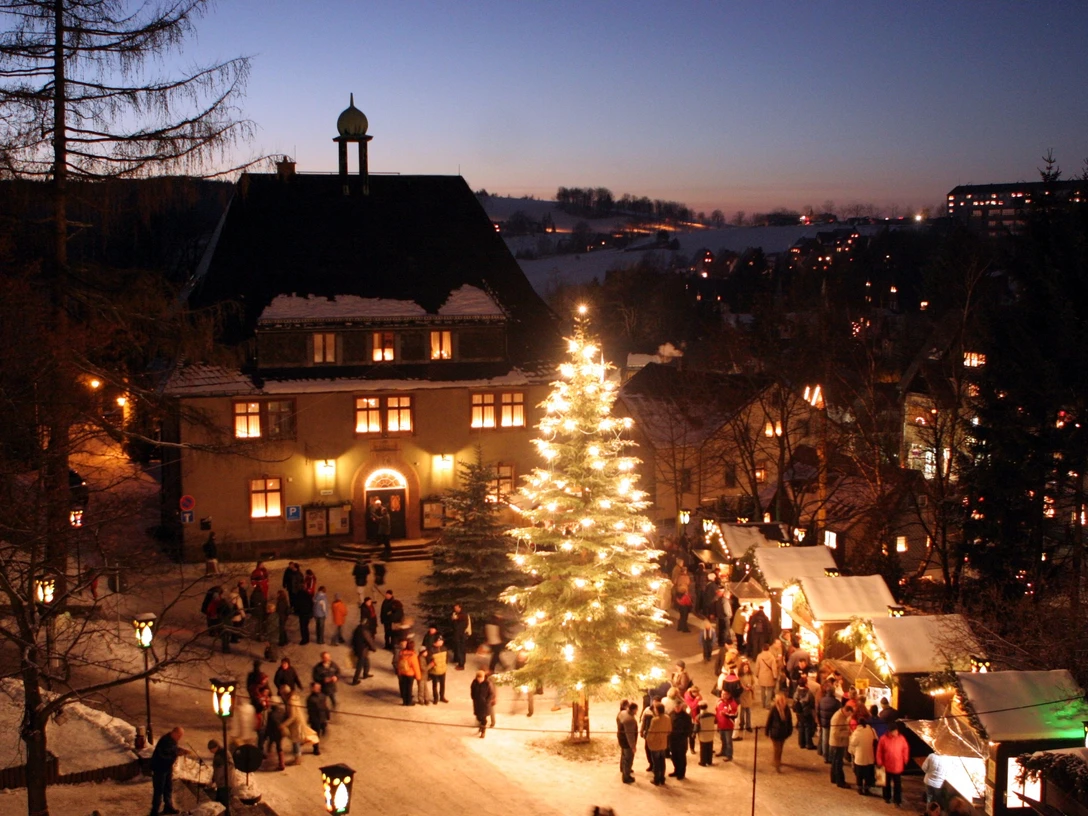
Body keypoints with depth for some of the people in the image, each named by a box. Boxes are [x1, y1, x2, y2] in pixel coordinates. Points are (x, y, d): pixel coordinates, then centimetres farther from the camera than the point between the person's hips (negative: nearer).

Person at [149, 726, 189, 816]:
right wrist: (177, 754, -30)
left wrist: (182, 750, -2)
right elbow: (164, 755, -33)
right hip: (159, 768, -9)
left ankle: (168, 807, 33)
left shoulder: (173, 740, 1)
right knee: (159, 790, -3)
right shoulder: (165, 741, -29)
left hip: (168, 767, 9)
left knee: (169, 788, 18)